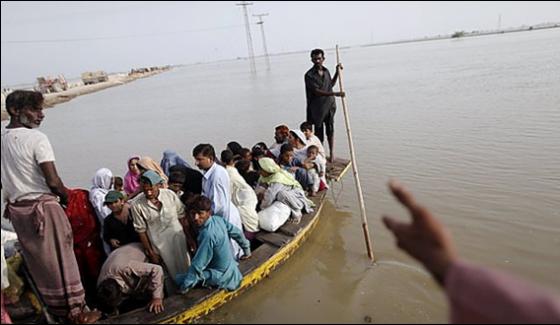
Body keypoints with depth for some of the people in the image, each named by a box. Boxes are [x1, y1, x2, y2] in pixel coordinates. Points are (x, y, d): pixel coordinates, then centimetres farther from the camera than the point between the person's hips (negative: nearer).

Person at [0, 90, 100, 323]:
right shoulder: (36, 138, -18)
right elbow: (53, 182, -22)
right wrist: (66, 197, -4)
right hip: (42, 207, -7)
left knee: (39, 261, 17)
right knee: (62, 260, 5)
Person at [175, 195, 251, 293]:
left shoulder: (208, 234, -32)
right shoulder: (218, 219, -9)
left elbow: (198, 264, -27)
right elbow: (237, 233, 5)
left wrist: (184, 288, -18)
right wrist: (247, 251, 22)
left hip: (221, 276, -8)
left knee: (179, 279, -6)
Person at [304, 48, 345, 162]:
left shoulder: (326, 71, 9)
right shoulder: (309, 75, -12)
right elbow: (317, 91, -22)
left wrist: (337, 72, 17)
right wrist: (335, 93, -29)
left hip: (329, 106, 5)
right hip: (317, 108, -5)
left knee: (330, 130, 9)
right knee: (319, 132, 5)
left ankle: (331, 153, 19)